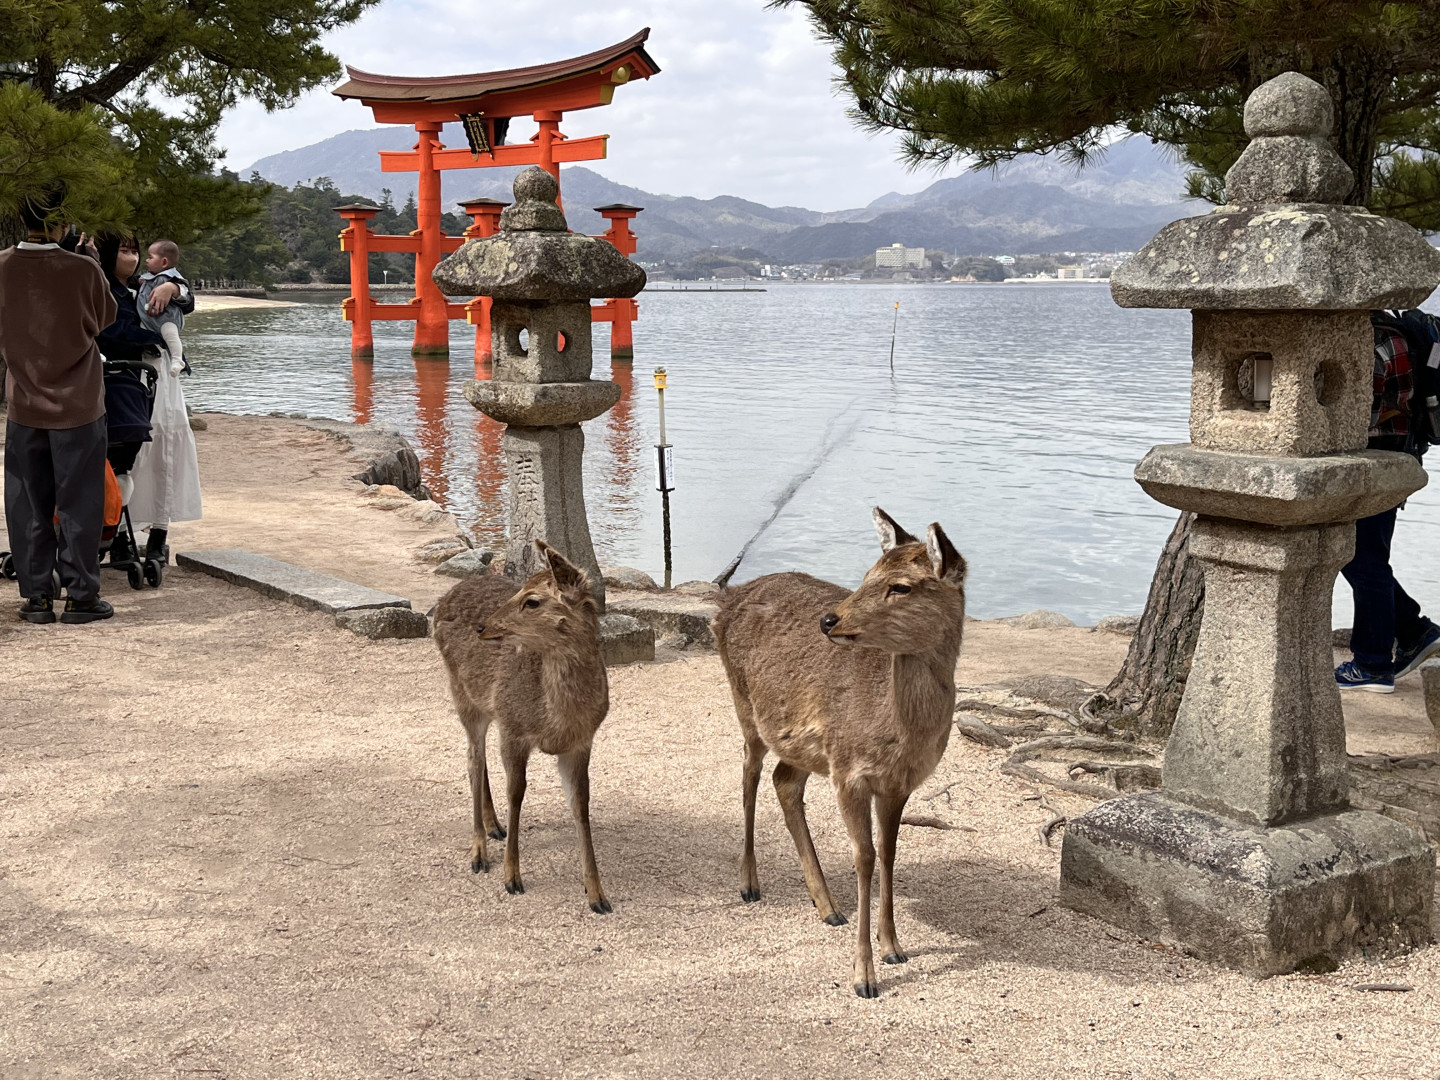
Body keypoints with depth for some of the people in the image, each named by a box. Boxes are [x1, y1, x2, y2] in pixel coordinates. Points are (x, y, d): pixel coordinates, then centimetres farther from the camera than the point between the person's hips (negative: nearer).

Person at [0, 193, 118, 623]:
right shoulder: (84, 270, -15)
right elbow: (106, 317, 3)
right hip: (78, 406, -3)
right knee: (79, 506, 6)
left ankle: (37, 597, 14)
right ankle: (80, 596, 9)